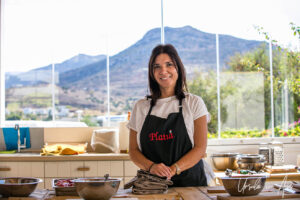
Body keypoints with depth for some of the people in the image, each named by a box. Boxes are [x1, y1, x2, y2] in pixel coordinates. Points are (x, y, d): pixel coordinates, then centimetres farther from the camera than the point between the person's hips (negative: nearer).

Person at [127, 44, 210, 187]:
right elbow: (133, 150, 9)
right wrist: (151, 166, -10)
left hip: (189, 181, -1)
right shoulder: (141, 107, 11)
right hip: (152, 183, 2)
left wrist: (173, 169, -14)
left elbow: (200, 148, 0)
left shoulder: (194, 103, 6)